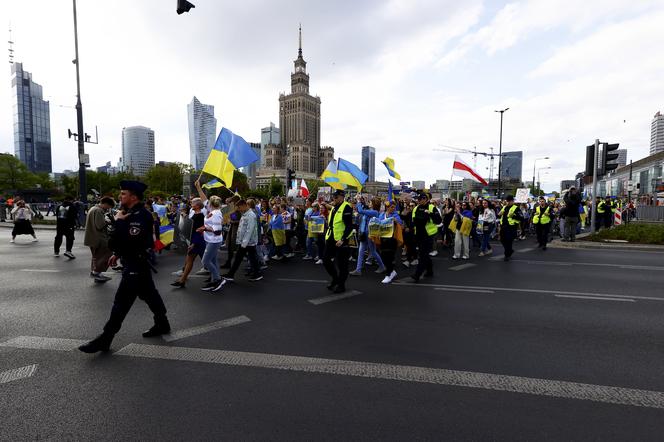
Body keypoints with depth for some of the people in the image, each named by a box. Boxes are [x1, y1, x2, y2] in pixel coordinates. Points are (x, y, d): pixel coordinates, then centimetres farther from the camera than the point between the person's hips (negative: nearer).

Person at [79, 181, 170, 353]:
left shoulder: (141, 216, -22)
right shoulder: (132, 213, 10)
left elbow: (131, 240, -33)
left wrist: (119, 221, -24)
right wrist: (117, 254, 18)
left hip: (135, 266, -10)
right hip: (135, 263, 10)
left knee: (121, 301, -3)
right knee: (149, 294, 17)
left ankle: (105, 339, 7)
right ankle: (162, 324, 29)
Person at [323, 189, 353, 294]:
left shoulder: (346, 208, -12)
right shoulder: (333, 208, 14)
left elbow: (349, 226, -17)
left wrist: (342, 239, -23)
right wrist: (327, 236, 17)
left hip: (340, 241, -8)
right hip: (331, 239, 9)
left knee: (341, 264, 2)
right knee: (326, 260, 13)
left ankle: (341, 285, 18)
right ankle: (335, 278, 32)